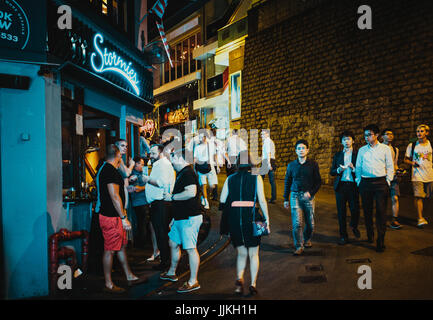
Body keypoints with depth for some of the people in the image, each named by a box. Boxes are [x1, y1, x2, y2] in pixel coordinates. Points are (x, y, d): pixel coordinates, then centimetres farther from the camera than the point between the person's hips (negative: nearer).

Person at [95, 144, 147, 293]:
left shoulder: (105, 168, 15)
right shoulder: (110, 170, -18)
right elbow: (114, 196, -22)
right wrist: (124, 218, -20)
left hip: (114, 215, 10)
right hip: (111, 217, -10)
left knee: (122, 246, 16)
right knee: (110, 250, -1)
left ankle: (130, 277, 26)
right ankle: (109, 285, 10)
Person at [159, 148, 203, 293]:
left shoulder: (188, 173, -15)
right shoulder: (181, 173, 17)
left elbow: (191, 192, -29)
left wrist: (172, 197, -16)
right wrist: (175, 217, 25)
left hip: (189, 219, -11)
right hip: (181, 218, 11)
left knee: (190, 248, -5)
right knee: (173, 243, 20)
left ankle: (193, 281, 4)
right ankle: (171, 273, 36)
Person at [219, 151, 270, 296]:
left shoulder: (230, 179, 5)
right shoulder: (256, 178, -2)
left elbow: (222, 201, 2)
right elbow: (262, 201, -7)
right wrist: (267, 220, -2)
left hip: (234, 220, 2)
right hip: (251, 219, -2)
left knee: (241, 253, 17)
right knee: (253, 254, 15)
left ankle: (239, 278, -2)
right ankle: (253, 284, 14)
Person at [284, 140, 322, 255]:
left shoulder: (313, 164, 2)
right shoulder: (291, 165, 6)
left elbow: (318, 181, 4)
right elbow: (287, 182, 13)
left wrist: (311, 192, -11)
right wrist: (286, 199, 12)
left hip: (308, 196, 0)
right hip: (295, 195, 0)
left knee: (310, 223, 7)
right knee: (297, 223, -8)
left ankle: (307, 240, 35)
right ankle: (299, 247, 4)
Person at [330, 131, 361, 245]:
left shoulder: (358, 154, 5)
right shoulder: (337, 155, 12)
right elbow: (332, 172, 11)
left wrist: (353, 169, -17)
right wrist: (338, 170, -9)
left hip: (353, 185, -2)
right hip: (340, 186, 2)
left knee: (355, 210, -5)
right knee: (341, 212, 3)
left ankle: (354, 227, 28)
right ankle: (343, 236, 15)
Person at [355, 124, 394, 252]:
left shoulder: (385, 149, 6)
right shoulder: (362, 150, 11)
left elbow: (390, 167, 6)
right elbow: (358, 167, 15)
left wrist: (388, 181, -1)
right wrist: (359, 181, 7)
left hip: (380, 182, -2)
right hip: (365, 183, 2)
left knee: (381, 211, -5)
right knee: (367, 210, 8)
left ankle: (380, 242, -2)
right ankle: (370, 235, 27)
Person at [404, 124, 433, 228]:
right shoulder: (412, 146, 3)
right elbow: (406, 159, 7)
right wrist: (412, 163, -12)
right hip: (417, 175, -2)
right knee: (418, 196, -10)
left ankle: (421, 215, 27)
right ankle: (420, 218, -6)